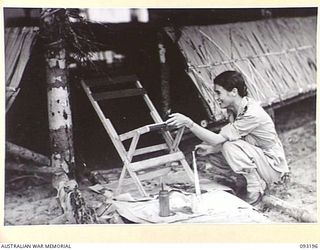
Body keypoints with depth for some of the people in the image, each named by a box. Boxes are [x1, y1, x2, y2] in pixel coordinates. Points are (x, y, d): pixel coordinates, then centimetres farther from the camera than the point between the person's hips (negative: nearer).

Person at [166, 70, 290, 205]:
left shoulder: (252, 114, -30)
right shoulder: (233, 109, -4)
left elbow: (218, 139, -32)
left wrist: (188, 123, -35)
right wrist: (209, 148, -16)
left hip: (273, 165, -8)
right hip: (256, 159, 8)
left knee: (231, 147, -31)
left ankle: (256, 191, -13)